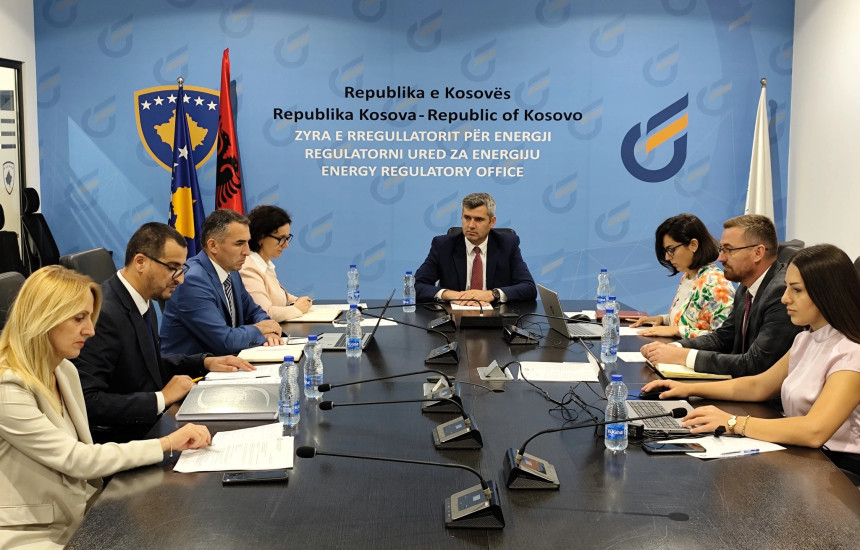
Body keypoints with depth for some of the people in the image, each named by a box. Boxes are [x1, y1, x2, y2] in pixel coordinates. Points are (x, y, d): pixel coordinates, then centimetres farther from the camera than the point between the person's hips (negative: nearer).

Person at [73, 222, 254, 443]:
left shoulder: (143, 303, 6)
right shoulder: (105, 314, -22)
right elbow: (88, 400, -27)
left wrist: (205, 362, 8)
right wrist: (161, 398, -22)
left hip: (149, 426, 9)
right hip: (118, 439, -9)